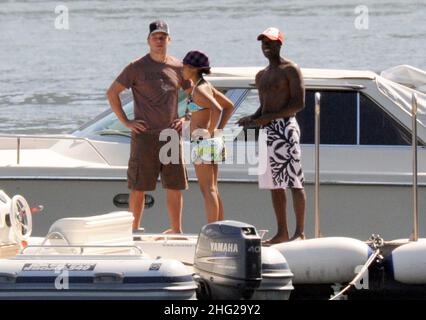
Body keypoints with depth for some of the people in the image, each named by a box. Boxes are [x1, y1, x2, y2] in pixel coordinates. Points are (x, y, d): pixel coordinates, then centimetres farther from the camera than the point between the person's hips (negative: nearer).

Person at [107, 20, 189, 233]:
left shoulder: (177, 67, 9)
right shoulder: (137, 68, -3)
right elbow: (112, 93, -1)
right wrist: (126, 122, -6)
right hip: (145, 135, -4)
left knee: (175, 187, 6)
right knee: (138, 187, -1)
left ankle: (176, 230, 15)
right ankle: (134, 231, 5)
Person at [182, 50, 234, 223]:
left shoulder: (199, 90, -14)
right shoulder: (207, 86, 14)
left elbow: (216, 109, -29)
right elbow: (229, 106, 22)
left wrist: (210, 131, -19)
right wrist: (219, 130, 15)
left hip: (202, 140, -10)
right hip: (212, 143, 10)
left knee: (207, 190, -9)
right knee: (212, 190, 12)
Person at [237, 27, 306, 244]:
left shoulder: (289, 70, -4)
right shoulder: (261, 76, 20)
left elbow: (299, 104, -12)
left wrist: (268, 118, -15)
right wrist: (252, 118, 5)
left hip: (284, 128, -8)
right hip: (266, 132, 8)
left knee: (294, 181, -10)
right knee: (274, 185, 7)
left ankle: (300, 232, -14)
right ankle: (282, 232, 9)